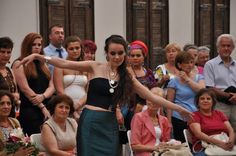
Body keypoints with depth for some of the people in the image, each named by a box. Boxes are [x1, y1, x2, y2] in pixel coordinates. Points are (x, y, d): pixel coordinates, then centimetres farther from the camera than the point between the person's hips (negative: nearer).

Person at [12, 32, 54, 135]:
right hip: (29, 110, -6)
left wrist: (43, 96, -11)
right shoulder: (19, 64, 0)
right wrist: (42, 107, -11)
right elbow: (25, 89, -8)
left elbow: (51, 86, 11)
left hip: (46, 110, 6)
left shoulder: (42, 64, 20)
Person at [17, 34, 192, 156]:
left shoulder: (127, 76, 10)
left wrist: (178, 108, 8)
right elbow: (64, 63, -5)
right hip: (91, 122, -3)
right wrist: (38, 56, -14)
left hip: (110, 125, 3)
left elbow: (152, 96, 10)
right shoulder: (96, 67, 2)